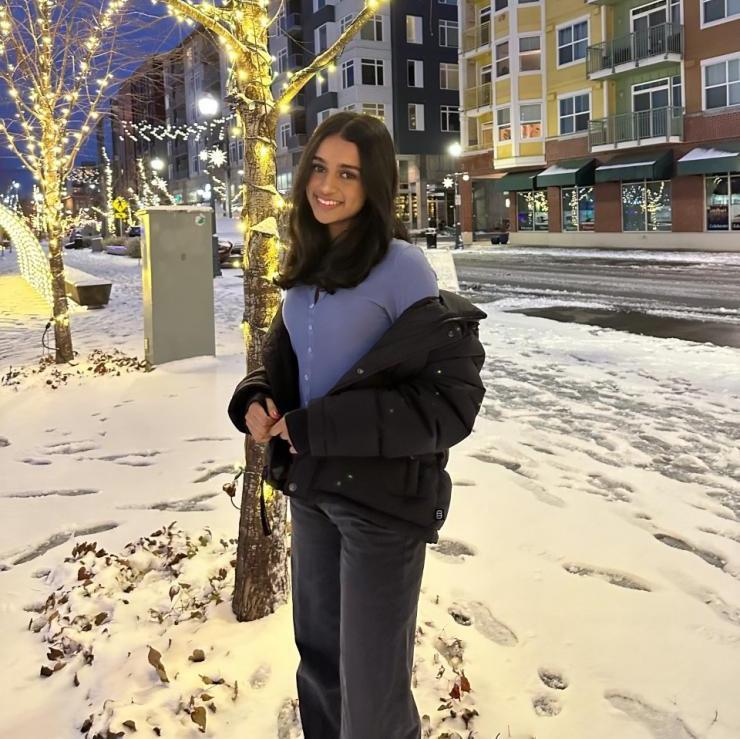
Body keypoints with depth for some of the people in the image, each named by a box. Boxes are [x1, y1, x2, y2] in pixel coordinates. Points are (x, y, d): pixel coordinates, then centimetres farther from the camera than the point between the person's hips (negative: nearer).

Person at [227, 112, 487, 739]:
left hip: (384, 497, -7)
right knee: (318, 653, 23)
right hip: (311, 485, 7)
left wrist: (318, 427, -22)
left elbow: (453, 399, -21)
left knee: (371, 685, 7)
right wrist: (257, 400, -8)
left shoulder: (401, 268, -18)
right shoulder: (309, 264, 4)